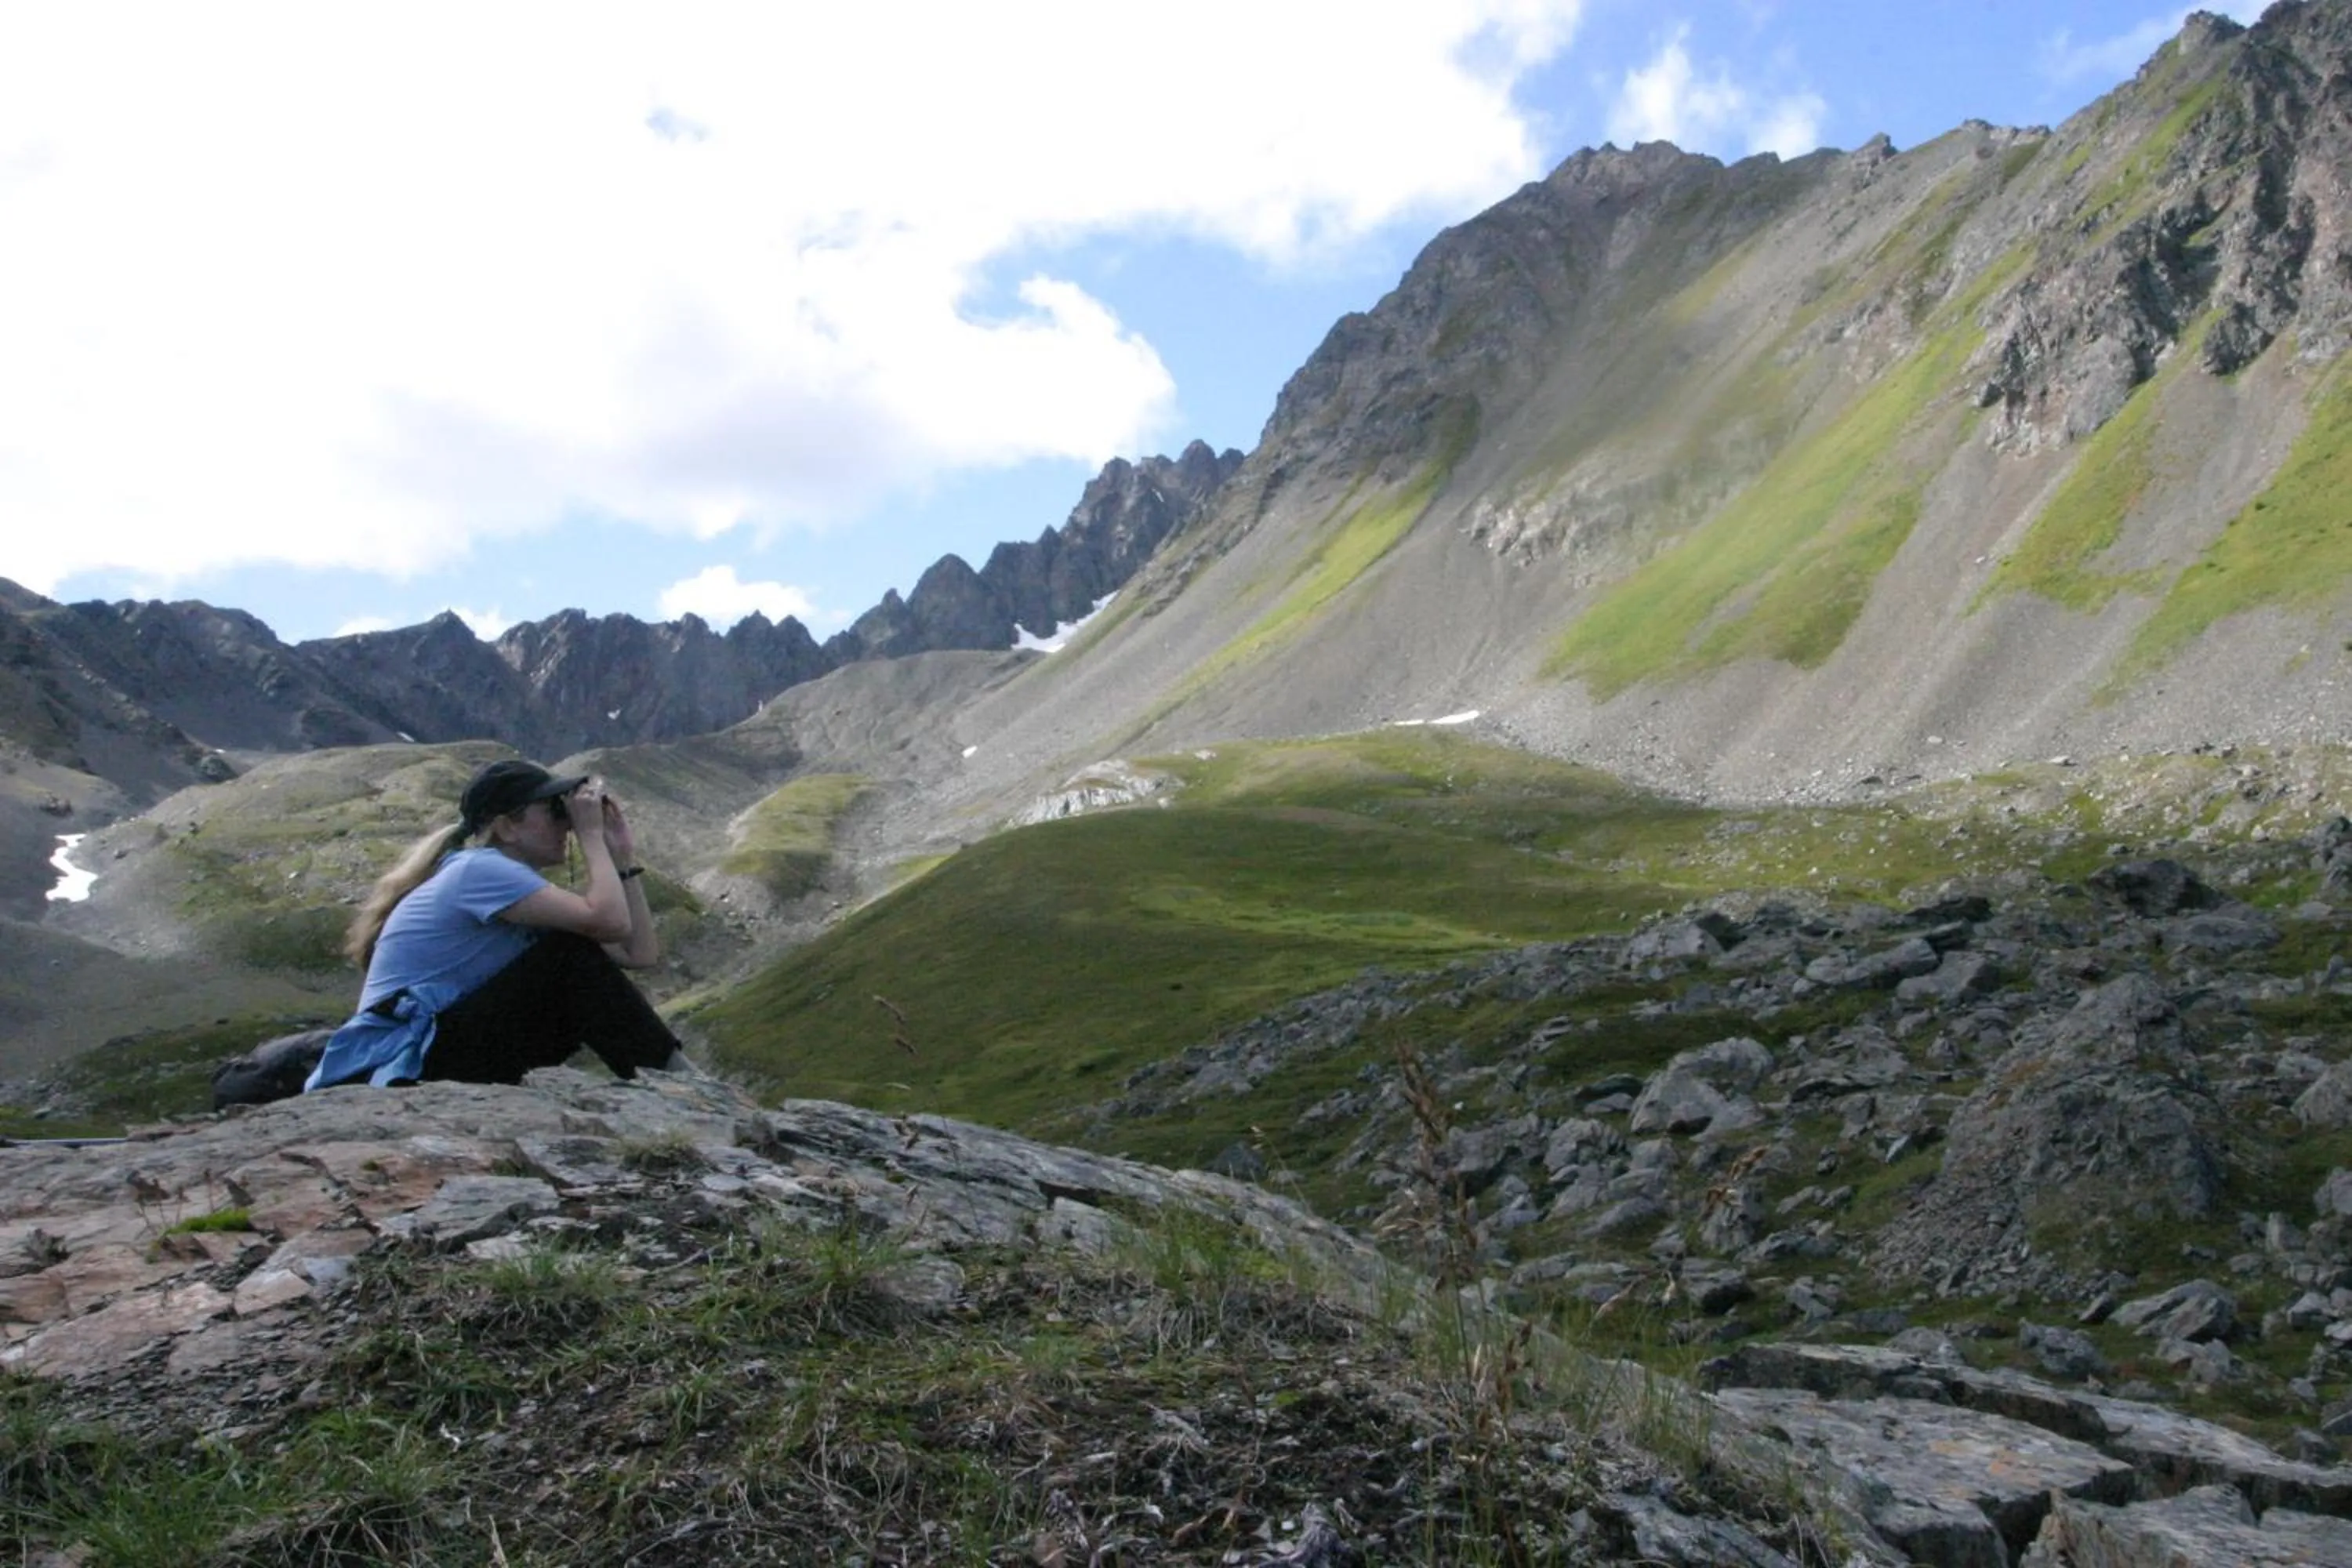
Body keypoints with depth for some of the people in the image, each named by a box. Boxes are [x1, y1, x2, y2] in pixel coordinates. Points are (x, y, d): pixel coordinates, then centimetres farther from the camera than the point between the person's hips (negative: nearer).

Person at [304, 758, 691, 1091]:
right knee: (570, 957, -16)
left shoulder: (523, 889, 15)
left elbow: (641, 952, 6)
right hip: (395, 1067, -10)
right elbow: (609, 921, -27)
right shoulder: (480, 870, -13)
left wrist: (623, 856, 6)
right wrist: (591, 835, -12)